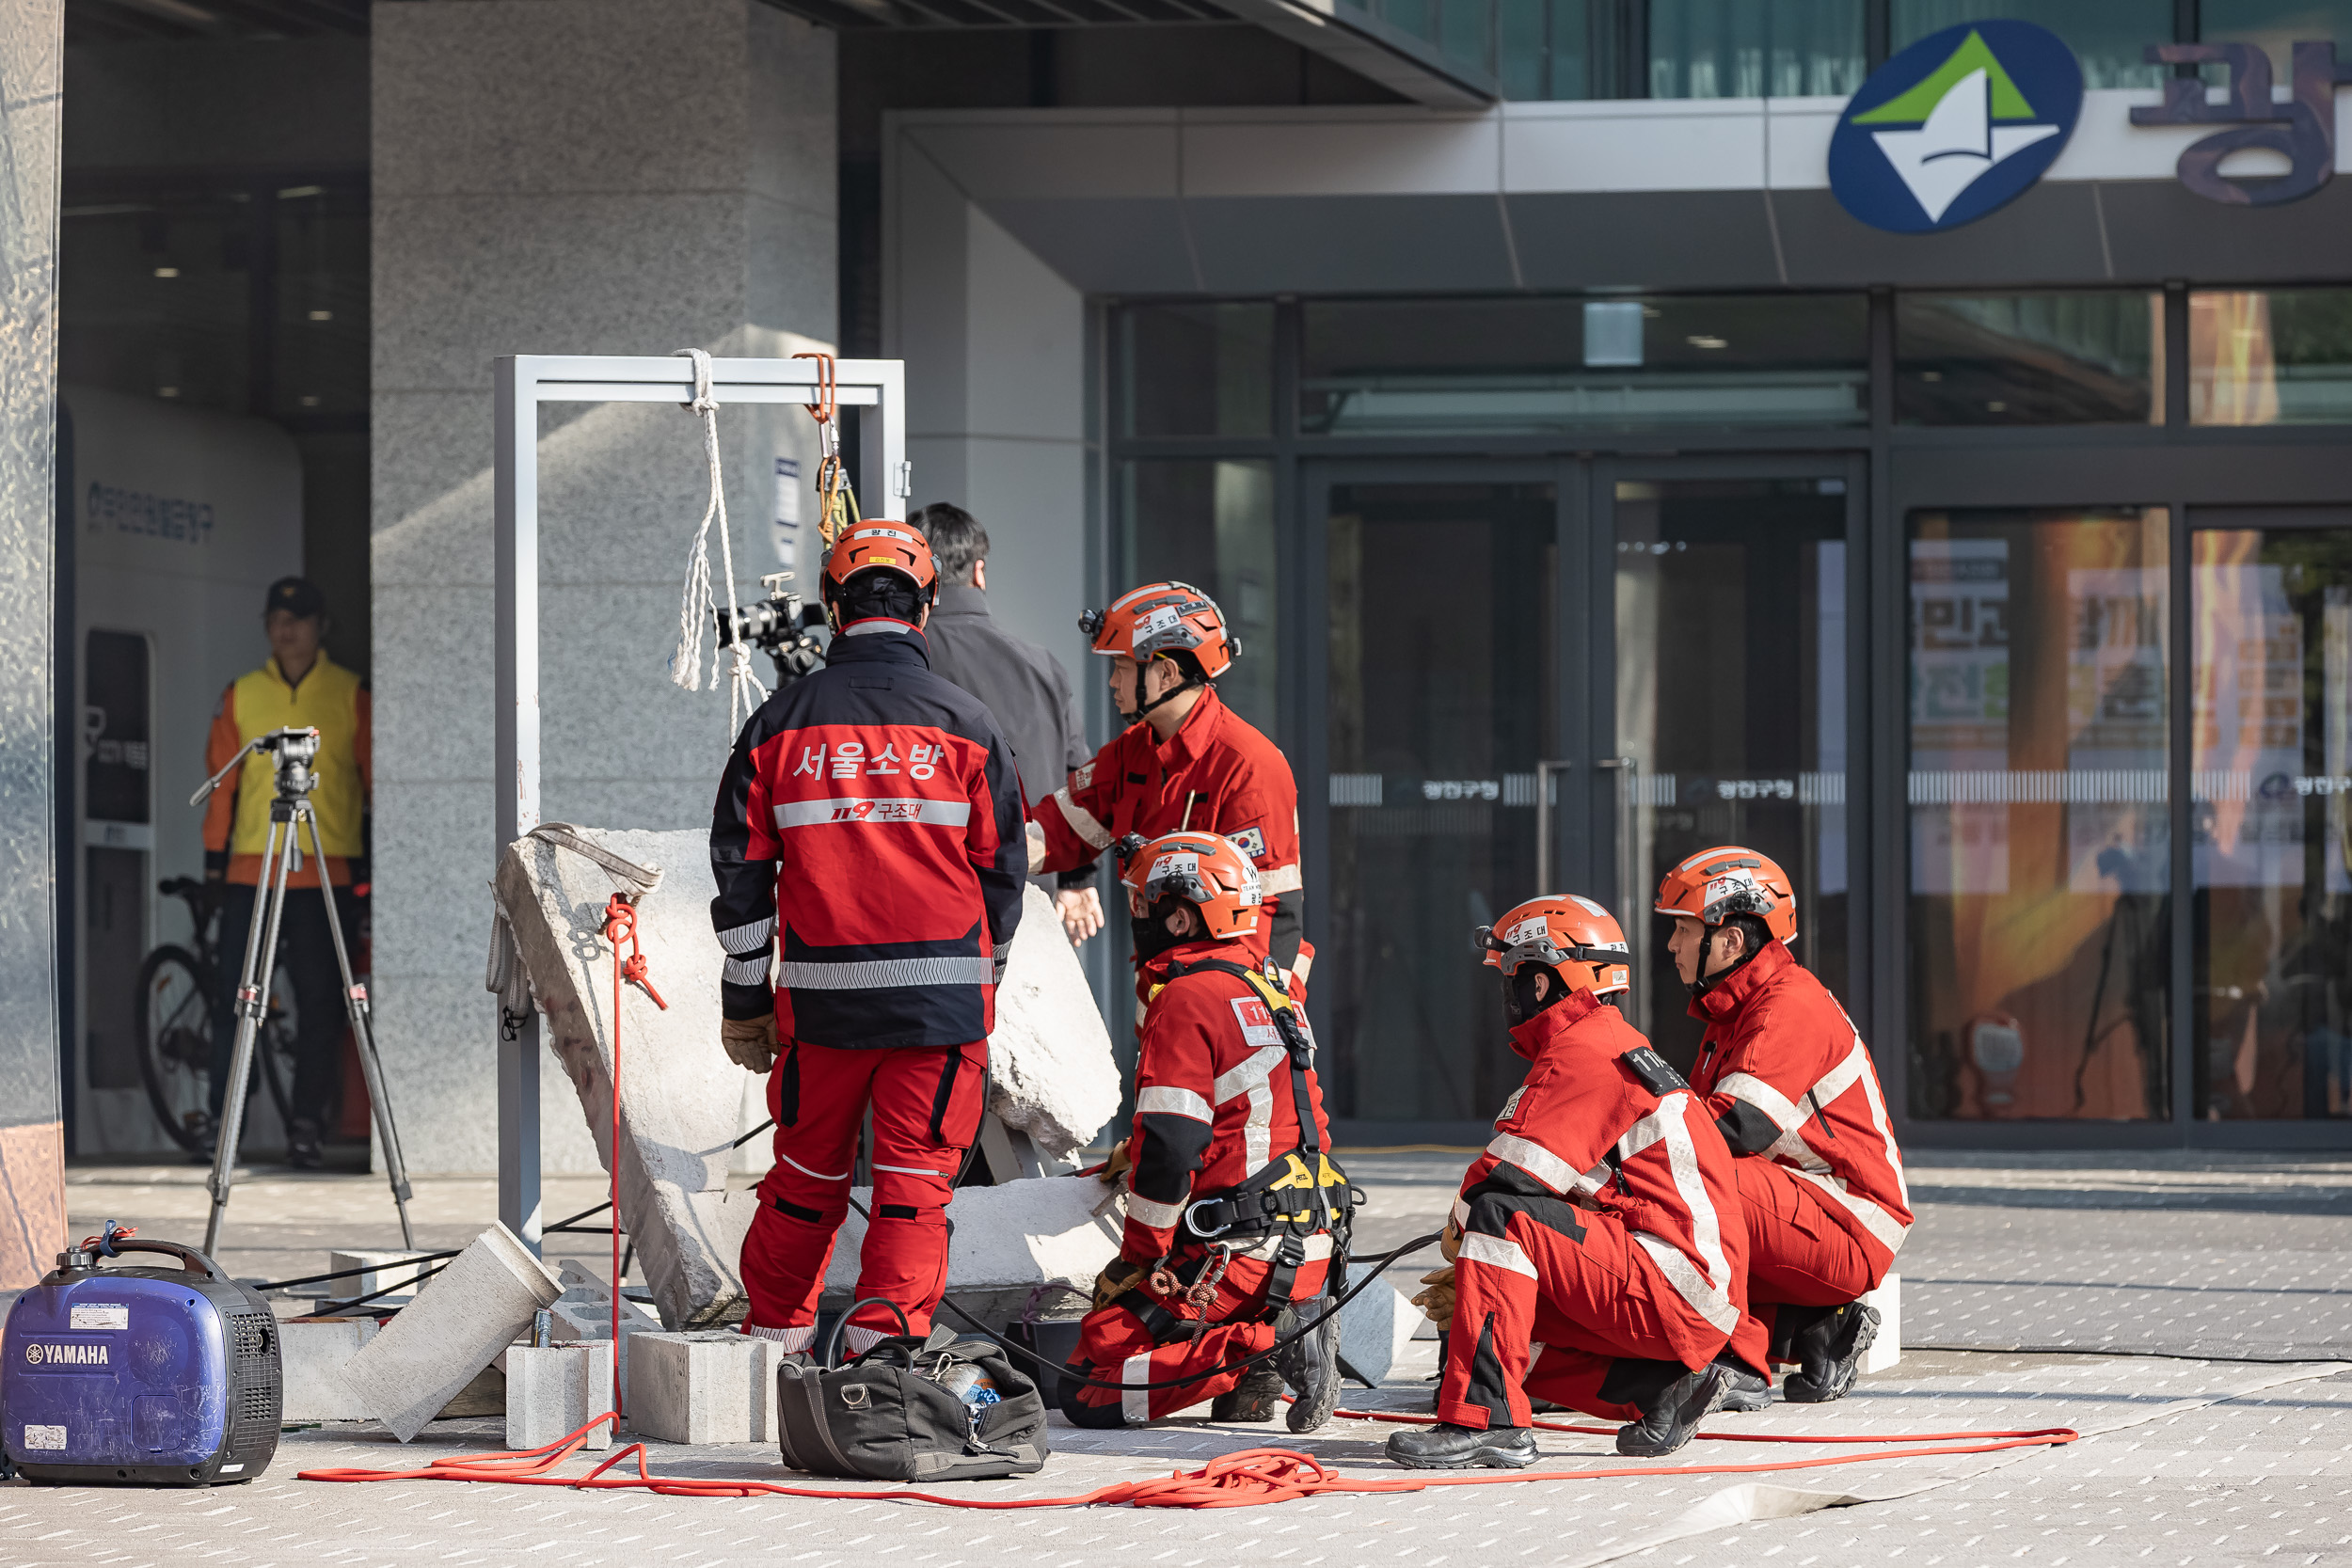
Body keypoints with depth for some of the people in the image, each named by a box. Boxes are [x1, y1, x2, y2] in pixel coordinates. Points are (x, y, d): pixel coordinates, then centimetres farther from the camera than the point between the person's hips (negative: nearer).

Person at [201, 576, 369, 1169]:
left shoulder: (350, 696, 6)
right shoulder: (242, 696, 10)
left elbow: (375, 777, 8)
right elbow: (222, 779, 13)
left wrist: (375, 855, 4)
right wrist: (214, 856, 9)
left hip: (327, 871, -1)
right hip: (252, 869, 1)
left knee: (320, 999, -2)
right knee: (235, 995, -1)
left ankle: (307, 1127, 4)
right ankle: (222, 1117, 5)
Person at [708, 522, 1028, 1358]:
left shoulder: (780, 722, 3)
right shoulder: (965, 723, 0)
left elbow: (739, 872, 5)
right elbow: (1002, 870, 4)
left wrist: (744, 999, 13)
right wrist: (983, 984, 18)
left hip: (820, 995, 2)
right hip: (941, 991, -2)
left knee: (806, 1176, 15)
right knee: (914, 1180, 2)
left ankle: (773, 1340, 22)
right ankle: (881, 1345, -5)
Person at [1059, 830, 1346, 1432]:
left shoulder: (1186, 999, -12)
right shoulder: (1270, 996, 17)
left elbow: (1170, 1148, -16)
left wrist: (1137, 1258, -6)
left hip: (1238, 1257, -9)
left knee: (1088, 1393, -10)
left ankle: (1257, 1348, -18)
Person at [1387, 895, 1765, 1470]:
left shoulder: (1583, 1054, -12)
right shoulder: (1614, 1047, 22)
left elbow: (1506, 1181, -19)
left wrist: (1459, 1229, 3)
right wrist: (1472, 1278, 20)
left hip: (1677, 1285, -10)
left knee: (1497, 1216, -21)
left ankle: (1486, 1421, -27)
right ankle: (1664, 1387, 6)